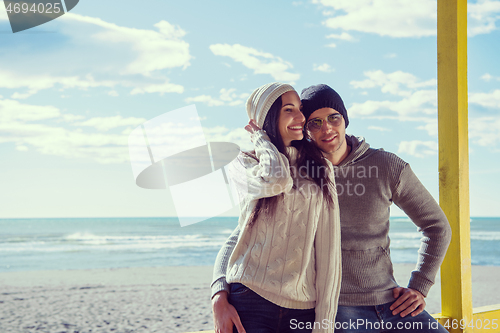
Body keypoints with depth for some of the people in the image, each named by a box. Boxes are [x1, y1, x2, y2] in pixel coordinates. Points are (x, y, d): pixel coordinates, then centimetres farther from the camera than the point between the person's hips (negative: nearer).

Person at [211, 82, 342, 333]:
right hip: (249, 301, -2)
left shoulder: (318, 167, 9)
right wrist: (260, 137, 0)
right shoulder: (243, 164, 6)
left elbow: (328, 250, 4)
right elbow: (275, 180, -19)